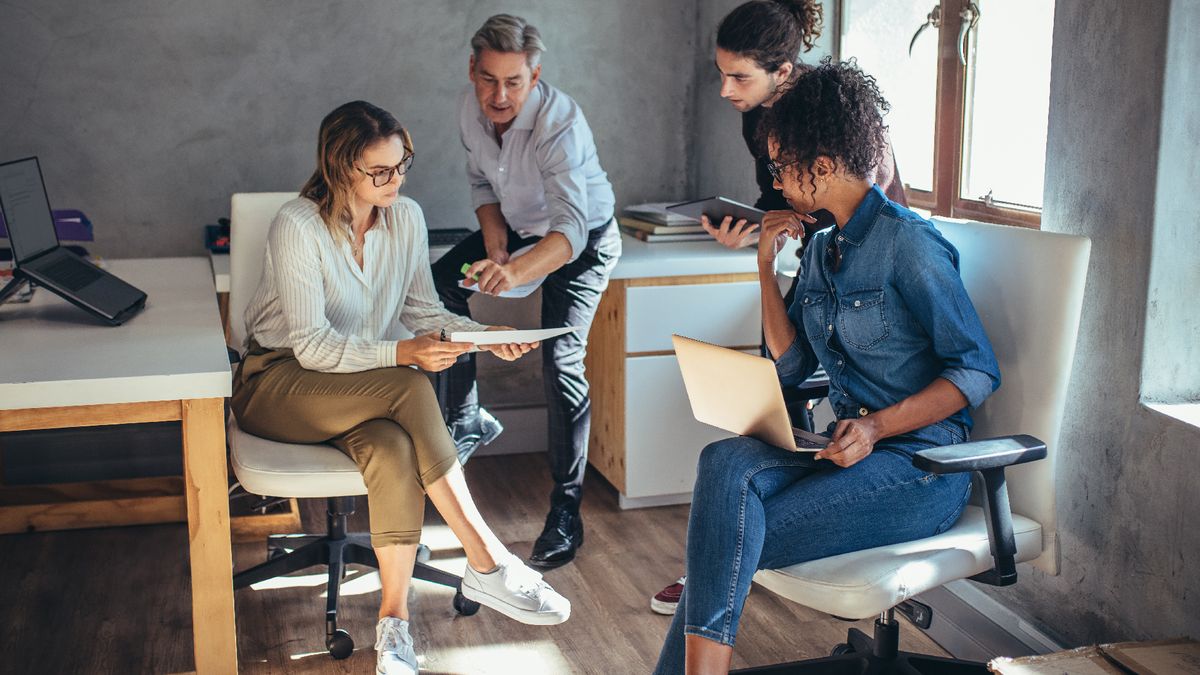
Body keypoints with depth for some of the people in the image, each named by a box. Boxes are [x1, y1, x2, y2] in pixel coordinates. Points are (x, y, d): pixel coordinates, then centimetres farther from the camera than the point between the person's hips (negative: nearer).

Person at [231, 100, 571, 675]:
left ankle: (394, 618, -25)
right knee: (409, 390, -33)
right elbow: (313, 346, -21)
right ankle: (488, 565, -28)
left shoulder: (406, 218, -1)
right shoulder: (297, 226, -18)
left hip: (365, 389, 5)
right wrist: (401, 354, -34)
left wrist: (484, 337, -11)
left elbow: (420, 309, 7)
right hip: (279, 383, -4)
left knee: (393, 449, -33)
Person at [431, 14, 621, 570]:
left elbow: (572, 228, -47)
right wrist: (493, 234, -14)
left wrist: (515, 272, -65)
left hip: (584, 238, -7)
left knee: (561, 358, -21)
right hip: (517, 227, 7)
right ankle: (466, 421, 12)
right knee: (438, 286, -6)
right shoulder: (472, 108, -14)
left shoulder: (560, 123, -36)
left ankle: (566, 513, -13)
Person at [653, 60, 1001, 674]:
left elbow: (977, 371, -13)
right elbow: (790, 366, 13)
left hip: (919, 466, -6)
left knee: (729, 541, -23)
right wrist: (767, 269, 7)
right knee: (726, 462, -24)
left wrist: (878, 426, -23)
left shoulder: (908, 242, -11)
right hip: (848, 446, 7)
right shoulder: (820, 248, 13)